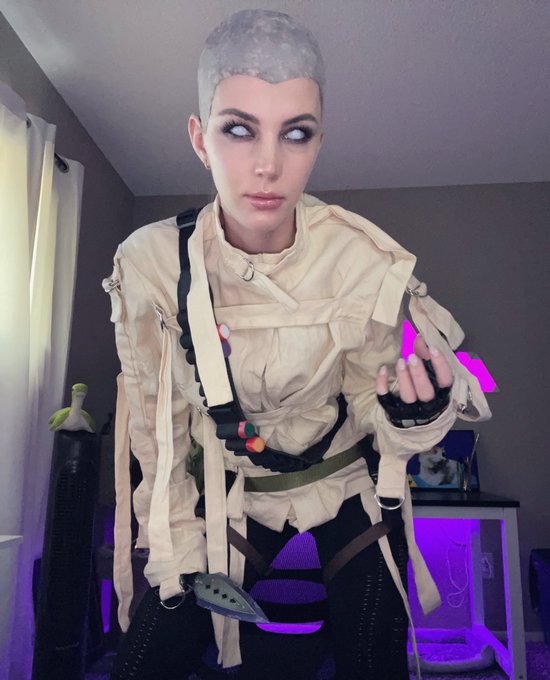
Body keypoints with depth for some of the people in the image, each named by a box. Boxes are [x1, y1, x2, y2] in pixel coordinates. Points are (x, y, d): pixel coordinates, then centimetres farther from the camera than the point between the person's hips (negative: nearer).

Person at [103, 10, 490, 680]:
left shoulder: (368, 264, -23)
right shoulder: (153, 264, -20)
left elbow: (368, 403, -9)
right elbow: (156, 423, -7)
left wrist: (411, 414, -32)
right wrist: (177, 547, -4)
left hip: (350, 487, 0)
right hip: (235, 496, 1)